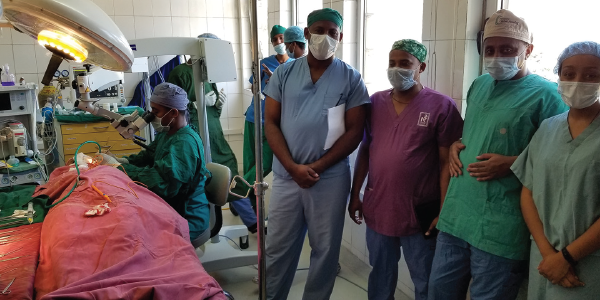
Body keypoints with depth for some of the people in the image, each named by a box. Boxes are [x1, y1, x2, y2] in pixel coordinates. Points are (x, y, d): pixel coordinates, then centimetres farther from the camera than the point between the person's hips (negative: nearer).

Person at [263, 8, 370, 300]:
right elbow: (271, 123, 1)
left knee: (325, 250, 11)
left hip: (330, 179, -1)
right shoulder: (284, 73, 3)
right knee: (278, 248, 12)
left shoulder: (351, 79, -1)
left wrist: (317, 167, -13)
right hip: (286, 176, 2)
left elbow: (354, 131, -4)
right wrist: (293, 167, -11)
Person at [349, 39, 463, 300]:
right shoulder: (375, 102, 4)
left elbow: (447, 163, -9)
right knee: (380, 276, 21)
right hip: (377, 209, 4)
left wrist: (444, 212, -11)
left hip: (421, 213, -4)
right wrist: (355, 194, 9)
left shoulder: (441, 105, -9)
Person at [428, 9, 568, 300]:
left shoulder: (545, 94, -10)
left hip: (500, 228, -7)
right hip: (454, 216, 7)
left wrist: (512, 163, -20)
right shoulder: (478, 85, 12)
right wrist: (455, 145, 4)